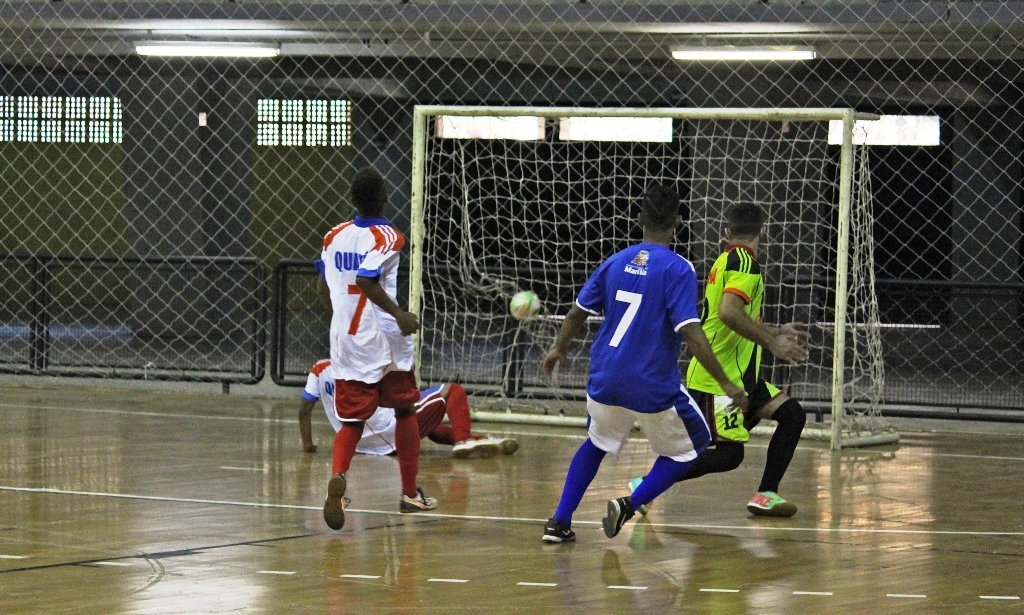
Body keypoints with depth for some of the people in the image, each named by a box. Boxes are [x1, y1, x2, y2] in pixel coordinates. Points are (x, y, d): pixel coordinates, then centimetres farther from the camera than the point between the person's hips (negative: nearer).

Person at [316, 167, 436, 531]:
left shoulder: (335, 236, 7)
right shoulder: (387, 237, -9)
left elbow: (323, 286, 15)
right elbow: (367, 280, -24)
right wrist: (400, 315, -19)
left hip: (344, 339, 4)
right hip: (384, 340, -4)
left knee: (352, 419, 6)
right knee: (404, 409, 16)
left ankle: (337, 475, -25)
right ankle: (410, 493, 20)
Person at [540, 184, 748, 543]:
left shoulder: (616, 262, 5)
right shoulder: (677, 269, -11)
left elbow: (577, 313, 15)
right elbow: (690, 333, -20)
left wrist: (559, 349, 34)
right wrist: (726, 384, -17)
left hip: (605, 380, 5)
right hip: (653, 386, -5)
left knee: (598, 443, 30)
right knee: (689, 446, 17)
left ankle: (560, 523, 22)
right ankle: (630, 506, -2)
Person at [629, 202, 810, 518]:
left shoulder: (725, 261, 17)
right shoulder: (744, 262, -13)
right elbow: (729, 312, -30)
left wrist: (777, 332, 34)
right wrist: (770, 342, -22)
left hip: (739, 374, 10)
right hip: (717, 377, -10)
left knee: (792, 414, 7)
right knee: (728, 454, -13)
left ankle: (766, 494, 8)